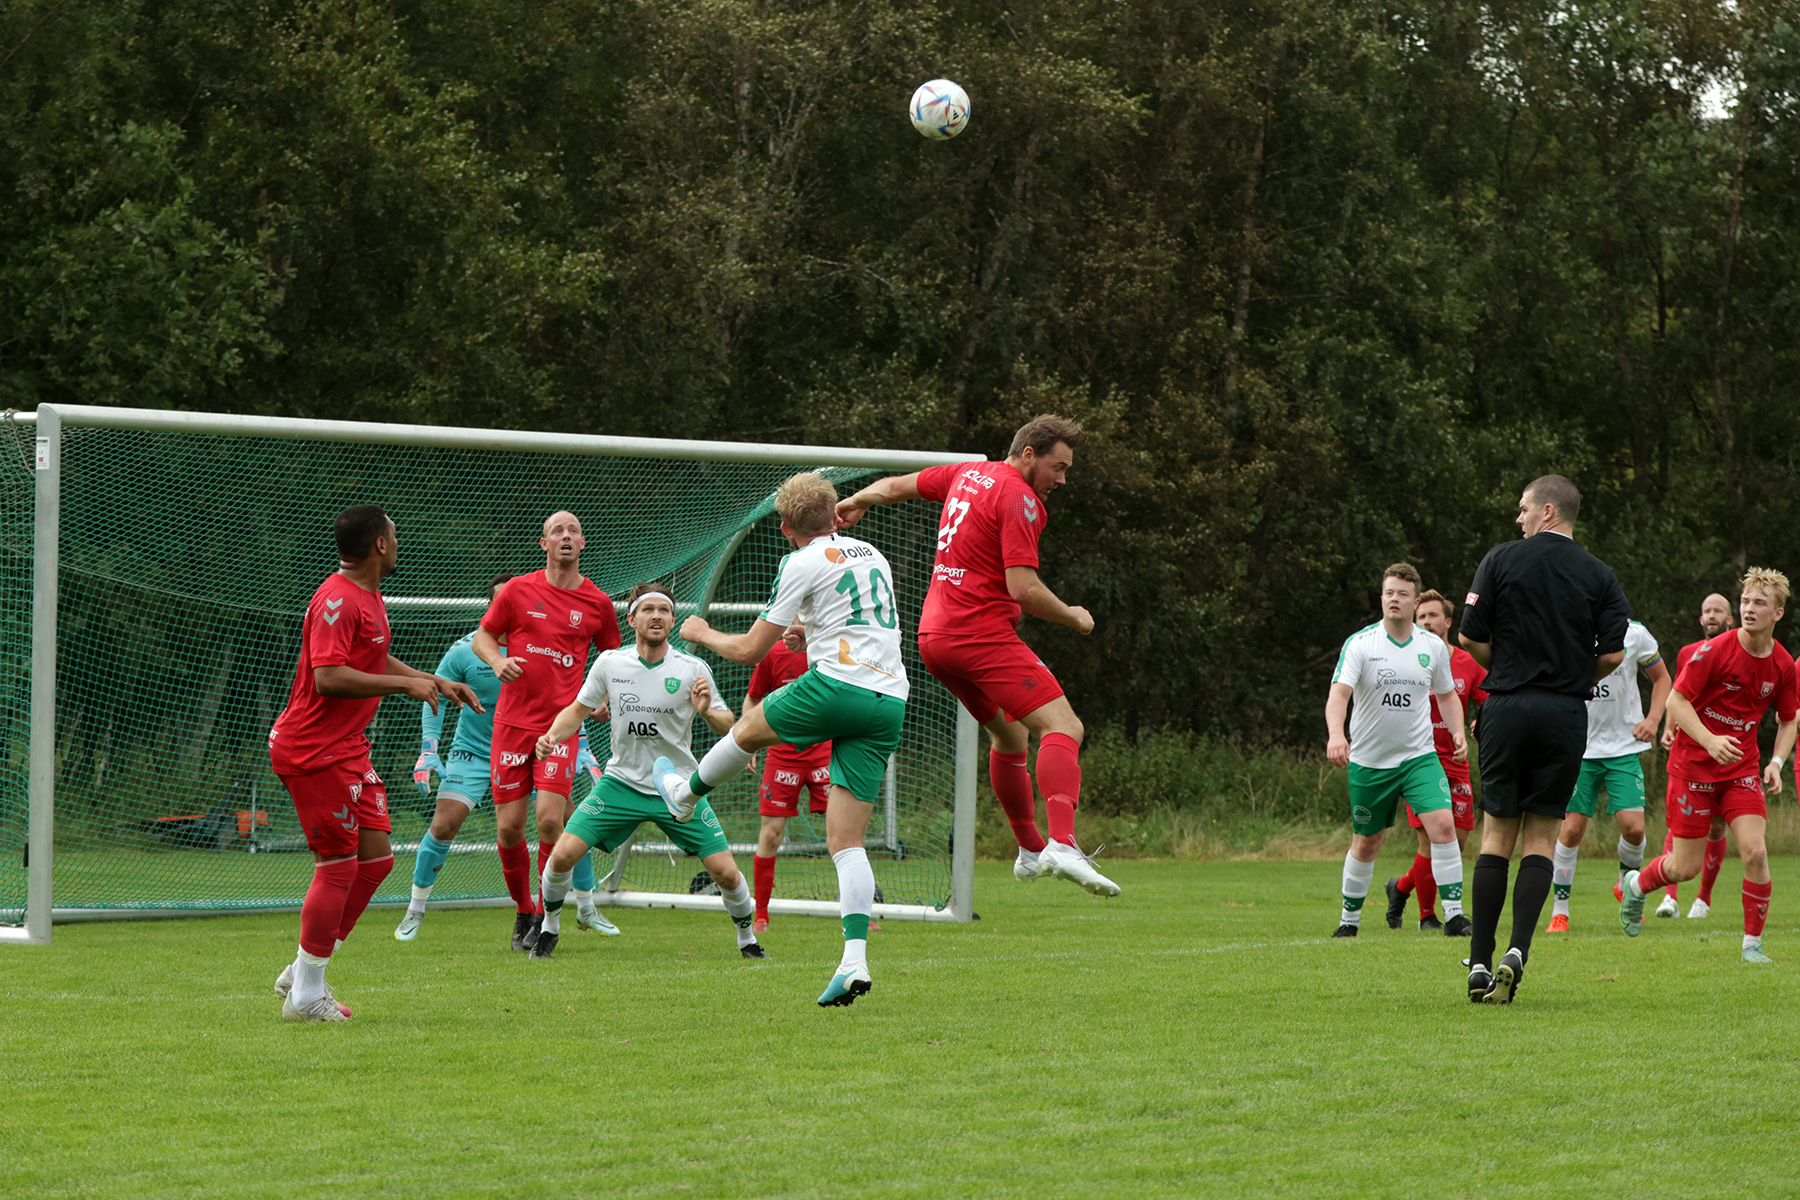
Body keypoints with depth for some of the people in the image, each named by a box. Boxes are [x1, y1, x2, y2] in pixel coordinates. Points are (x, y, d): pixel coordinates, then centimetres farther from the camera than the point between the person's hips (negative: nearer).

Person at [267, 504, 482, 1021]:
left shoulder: (368, 598, 14)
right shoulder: (337, 601, -19)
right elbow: (328, 678, -28)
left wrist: (436, 682, 23)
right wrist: (405, 684, -24)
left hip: (347, 748, 10)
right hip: (314, 750, -10)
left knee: (375, 858, 9)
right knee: (339, 867, -7)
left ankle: (304, 974, 17)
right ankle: (305, 995, 2)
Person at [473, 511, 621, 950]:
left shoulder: (597, 602, 6)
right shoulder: (519, 590, 4)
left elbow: (611, 655, 20)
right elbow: (482, 635, 13)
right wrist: (497, 660, -9)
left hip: (561, 724, -1)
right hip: (513, 721, 1)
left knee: (549, 818, -16)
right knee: (508, 828, -1)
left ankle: (547, 916, 0)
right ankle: (523, 911, 22)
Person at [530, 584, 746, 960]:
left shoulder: (693, 670, -8)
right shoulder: (609, 664, -4)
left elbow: (727, 727, -3)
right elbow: (578, 710, 10)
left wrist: (706, 711, -24)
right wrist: (552, 735, -9)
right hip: (622, 782, 1)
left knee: (726, 873, -9)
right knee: (563, 855, -14)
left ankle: (747, 938, 20)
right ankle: (549, 928, 14)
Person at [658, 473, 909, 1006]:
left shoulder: (804, 563, -2)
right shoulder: (872, 555, 20)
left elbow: (750, 650, 3)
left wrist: (703, 634, 21)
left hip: (838, 684, -7)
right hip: (890, 702, 7)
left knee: (748, 728, 25)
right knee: (846, 839, 4)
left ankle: (685, 792, 50)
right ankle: (854, 960, -10)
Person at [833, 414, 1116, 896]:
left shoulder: (968, 474, 15)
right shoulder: (1018, 499, -12)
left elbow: (897, 485, 31)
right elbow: (1024, 589, -18)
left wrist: (856, 502, 50)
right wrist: (1073, 618, -1)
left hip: (934, 636, 10)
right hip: (981, 634, -10)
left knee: (1009, 735, 25)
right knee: (1062, 728, -19)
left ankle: (1030, 849, 30)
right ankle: (1062, 846, -39)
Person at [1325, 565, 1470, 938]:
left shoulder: (1433, 646, 1)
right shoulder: (1359, 644, -9)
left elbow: (1447, 695, 17)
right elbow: (1338, 694, -21)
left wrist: (1458, 733, -1)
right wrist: (1335, 735, -39)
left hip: (1419, 756, 1)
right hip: (1368, 761, -1)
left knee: (1443, 826, -18)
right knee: (1366, 844, 8)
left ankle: (1454, 914, -12)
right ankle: (1349, 919, 28)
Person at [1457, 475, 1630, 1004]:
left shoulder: (1501, 561, -1)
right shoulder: (1599, 575, 3)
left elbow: (1469, 637, -3)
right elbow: (1613, 653, -4)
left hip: (1508, 707, -1)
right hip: (1566, 715, 1)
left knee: (1497, 835, 6)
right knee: (1541, 837, 7)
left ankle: (1480, 963, 2)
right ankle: (1518, 951, -10)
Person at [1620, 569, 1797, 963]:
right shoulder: (1715, 650, -15)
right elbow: (1676, 700, -12)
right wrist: (1710, 740, -26)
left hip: (1743, 767, 3)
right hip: (1694, 764, -3)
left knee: (1755, 852, -15)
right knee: (1685, 867, 2)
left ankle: (1752, 943, -1)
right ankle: (1637, 884, 36)